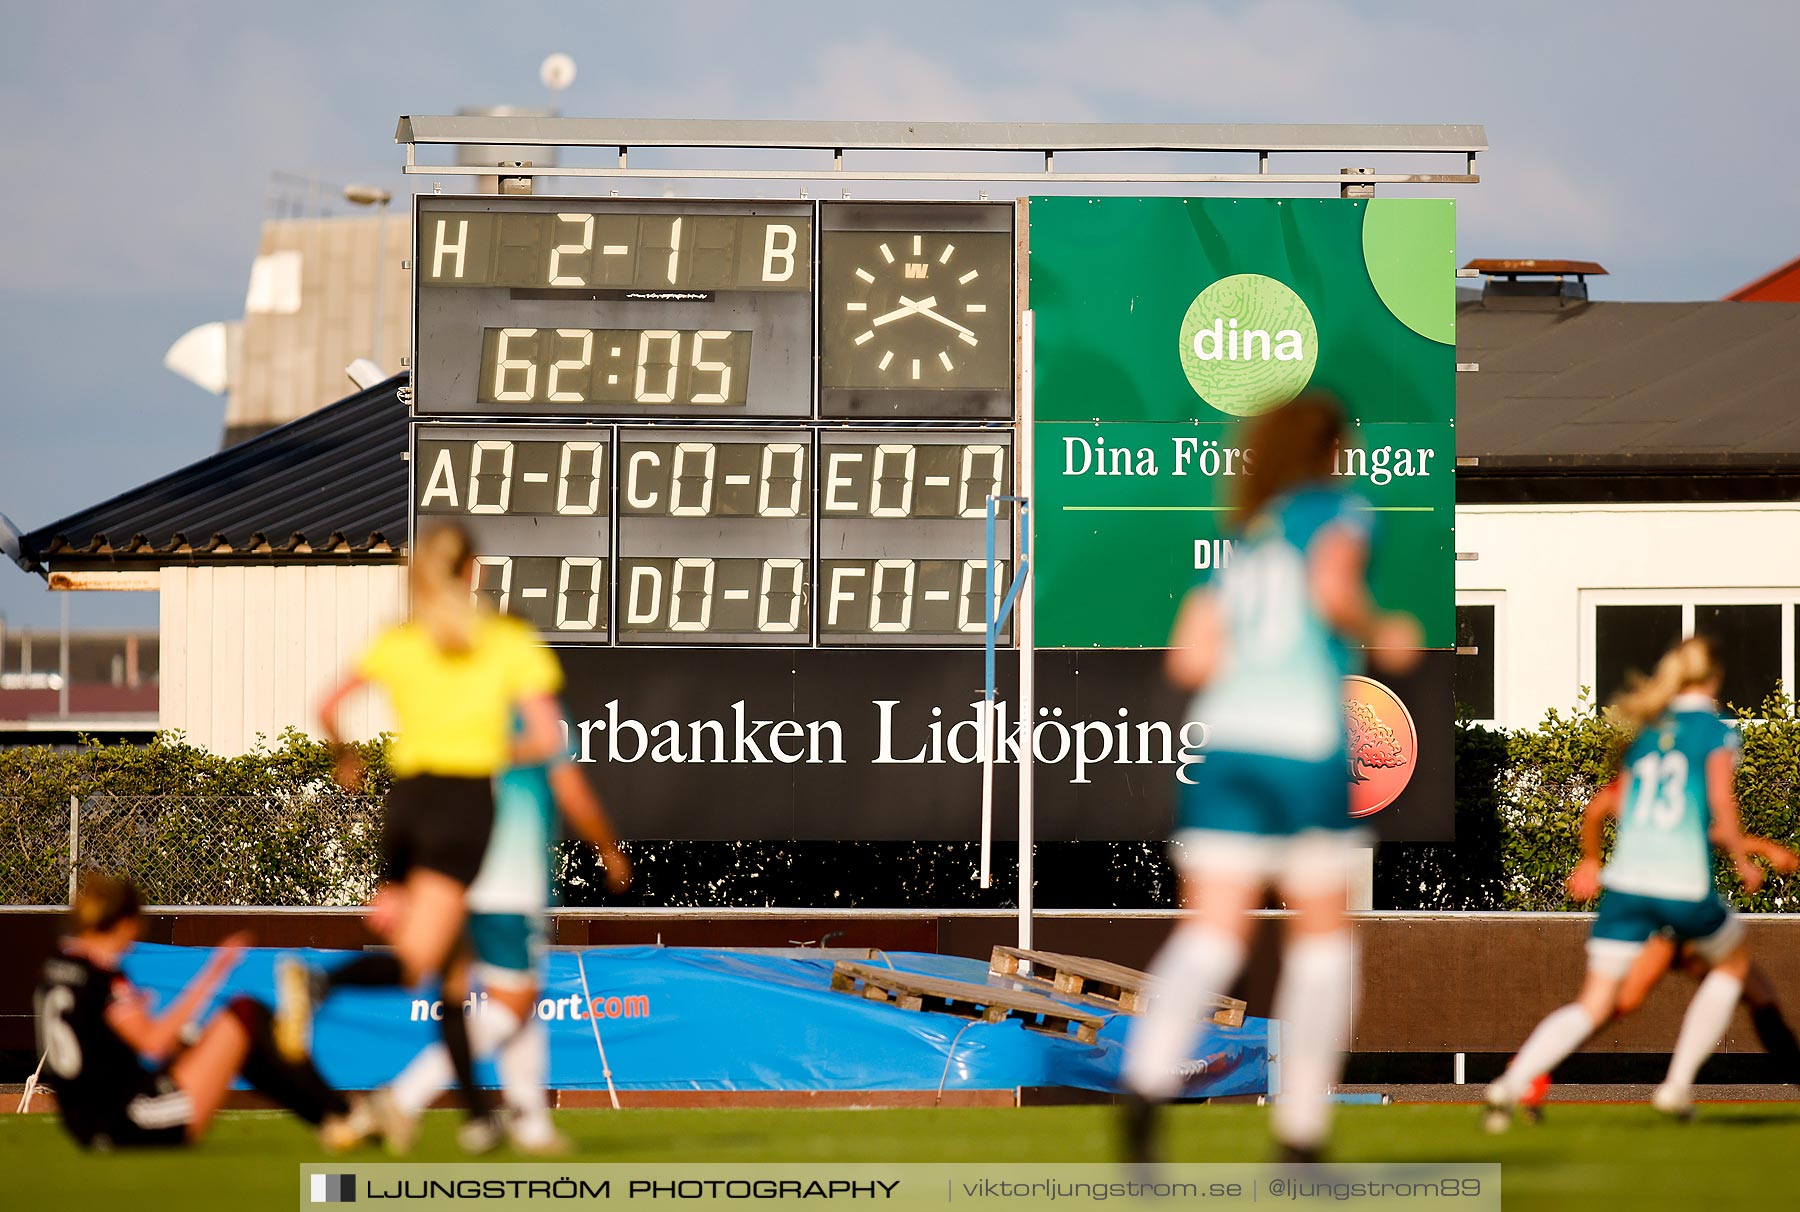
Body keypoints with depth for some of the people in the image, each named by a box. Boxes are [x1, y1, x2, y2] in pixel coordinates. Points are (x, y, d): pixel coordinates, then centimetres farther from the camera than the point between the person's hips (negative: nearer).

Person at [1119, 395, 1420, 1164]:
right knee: (1323, 933, 9)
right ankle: (1301, 1132, 8)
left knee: (1211, 933, -6)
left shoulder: (1242, 537, 21)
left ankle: (1147, 1079, -32)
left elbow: (1191, 660, 14)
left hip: (1223, 732, 4)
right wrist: (1383, 634, 3)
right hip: (1303, 739, -4)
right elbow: (1333, 589, -15)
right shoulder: (1338, 511, 5)